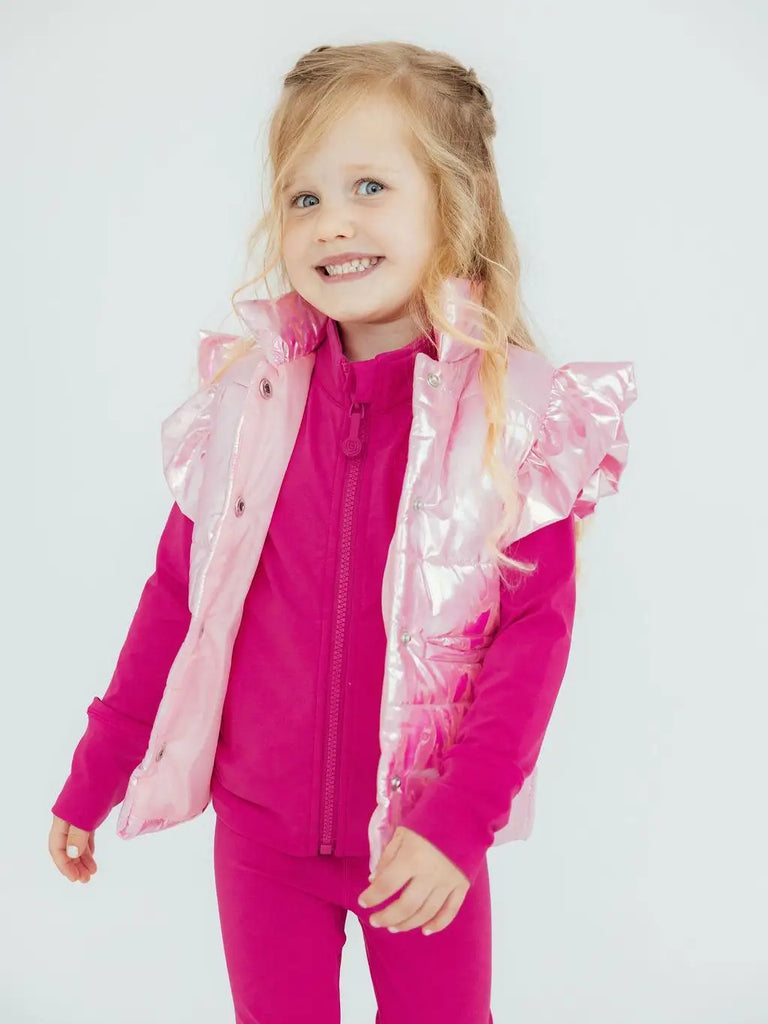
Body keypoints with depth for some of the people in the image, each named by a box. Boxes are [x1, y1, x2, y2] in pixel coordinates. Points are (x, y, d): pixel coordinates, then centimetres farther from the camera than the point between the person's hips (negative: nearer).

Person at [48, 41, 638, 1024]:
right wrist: (91, 781, 6)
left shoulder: (518, 415, -11)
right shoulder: (247, 394, -5)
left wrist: (460, 819, -20)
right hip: (260, 832, 2)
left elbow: (537, 629, -11)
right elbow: (178, 595, 2)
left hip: (422, 842, -1)